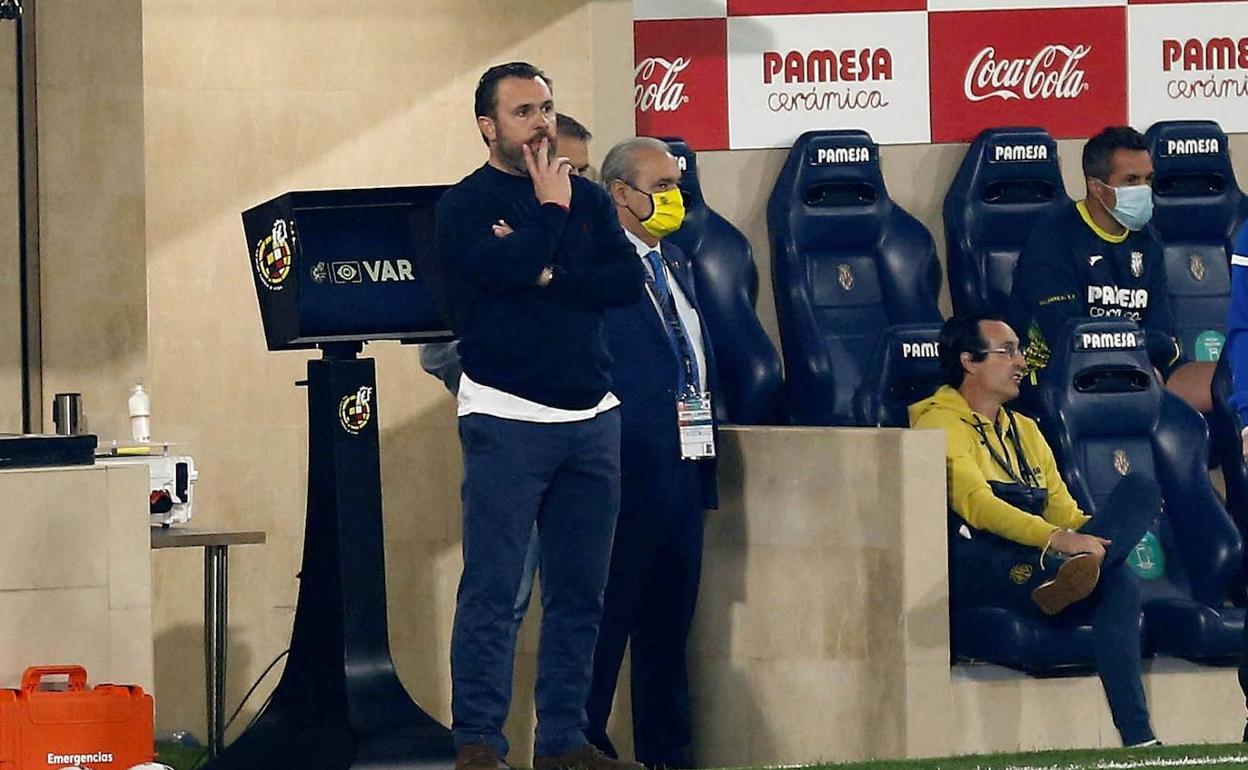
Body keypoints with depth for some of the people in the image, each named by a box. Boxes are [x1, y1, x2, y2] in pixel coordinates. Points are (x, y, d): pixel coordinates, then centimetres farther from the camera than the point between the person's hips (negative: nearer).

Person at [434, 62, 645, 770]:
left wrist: (549, 273, -10)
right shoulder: (465, 206, 0)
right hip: (508, 416, -5)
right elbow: (508, 269, -18)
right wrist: (550, 208, -4)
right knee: (492, 589, -9)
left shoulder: (588, 198, 14)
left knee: (581, 593, 5)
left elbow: (628, 280, 1)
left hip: (592, 417, 5)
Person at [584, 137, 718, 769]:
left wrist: (707, 440, 14)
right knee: (610, 617, -6)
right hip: (630, 473, -8)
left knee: (669, 622, 12)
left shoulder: (676, 267, 19)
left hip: (683, 473, 8)